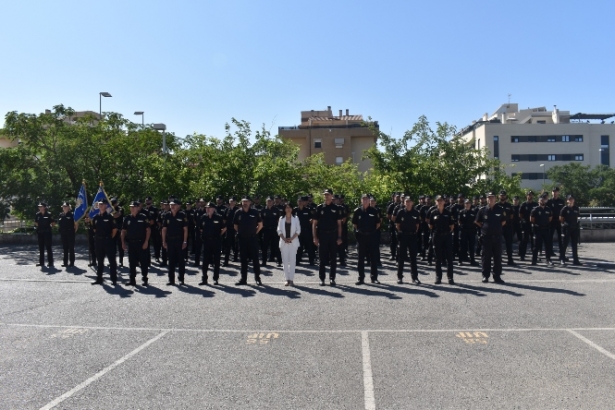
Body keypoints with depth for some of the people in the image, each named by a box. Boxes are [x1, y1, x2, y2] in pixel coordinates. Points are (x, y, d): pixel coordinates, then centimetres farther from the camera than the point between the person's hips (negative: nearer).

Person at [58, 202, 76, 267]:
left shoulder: (72, 214, -5)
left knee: (71, 248, 0)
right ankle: (65, 262, 16)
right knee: (65, 248, 10)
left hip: (70, 233, -5)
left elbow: (75, 223, -4)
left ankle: (72, 262, 5)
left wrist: (74, 230, -7)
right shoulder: (60, 215, 9)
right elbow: (59, 224, 17)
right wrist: (60, 230, 8)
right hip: (63, 234, 5)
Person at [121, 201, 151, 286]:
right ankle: (132, 279, 15)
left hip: (141, 243, -4)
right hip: (131, 243, 4)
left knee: (144, 262, 0)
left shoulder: (143, 217, -3)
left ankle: (145, 279, 10)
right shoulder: (127, 218, 8)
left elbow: (148, 230, -4)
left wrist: (146, 242, -11)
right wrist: (123, 242, 3)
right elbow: (123, 231, 12)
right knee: (132, 263, 8)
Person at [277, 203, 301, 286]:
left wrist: (291, 238, -12)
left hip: (293, 242, -1)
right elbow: (279, 230, 4)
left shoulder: (295, 218, 5)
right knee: (285, 261, 1)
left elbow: (298, 230, 0)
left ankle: (291, 279, -1)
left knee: (292, 260, -3)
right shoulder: (281, 218, 8)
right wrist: (284, 239, -11)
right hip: (284, 242, 1)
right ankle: (287, 279, 5)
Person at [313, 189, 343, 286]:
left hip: (333, 235, 1)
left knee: (333, 258, 5)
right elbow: (314, 223, 2)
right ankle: (322, 278, 11)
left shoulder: (336, 208, 4)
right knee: (322, 258, 4)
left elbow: (339, 224, 5)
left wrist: (339, 237, -2)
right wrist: (315, 237, -5)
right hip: (322, 235, -1)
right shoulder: (319, 208, 3)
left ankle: (332, 278, 12)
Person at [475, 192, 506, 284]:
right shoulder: (482, 210, -1)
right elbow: (477, 221, 10)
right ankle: (485, 276, 12)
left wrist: (498, 227, 5)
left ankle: (497, 276, 13)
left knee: (497, 256, 5)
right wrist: (484, 227, 3)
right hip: (486, 236, -1)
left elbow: (504, 221, 14)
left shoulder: (500, 209, 1)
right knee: (486, 257, 4)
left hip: (497, 236, 1)